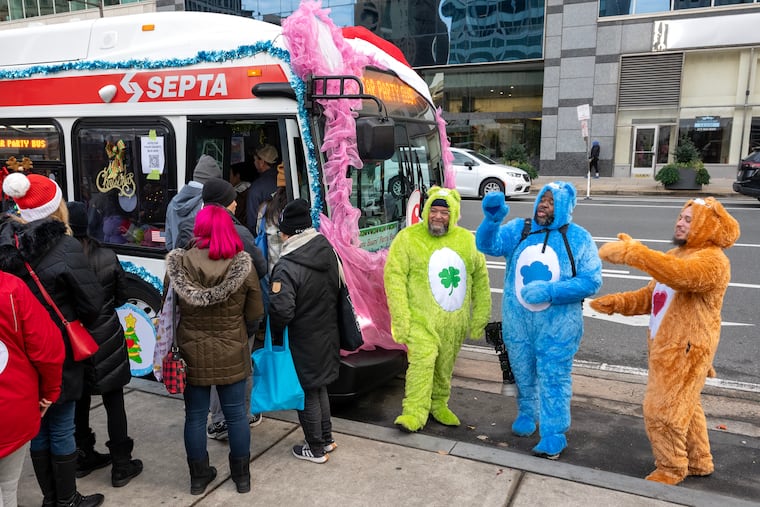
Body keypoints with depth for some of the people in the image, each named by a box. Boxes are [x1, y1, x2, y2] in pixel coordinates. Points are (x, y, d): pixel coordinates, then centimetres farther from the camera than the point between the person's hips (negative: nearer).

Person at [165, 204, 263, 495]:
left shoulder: (180, 264, -13)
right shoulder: (243, 265, -14)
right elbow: (255, 314, -6)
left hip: (192, 354, 1)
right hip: (231, 355, 0)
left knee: (195, 416, 16)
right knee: (236, 415, 15)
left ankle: (199, 477, 31)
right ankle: (242, 476, 30)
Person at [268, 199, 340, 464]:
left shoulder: (287, 267, -26)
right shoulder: (329, 252, -2)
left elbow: (281, 310, -27)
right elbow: (338, 291, 8)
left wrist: (275, 332, -8)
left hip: (302, 344, -7)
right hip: (327, 337, 7)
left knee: (307, 394, 10)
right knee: (320, 387, 24)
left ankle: (316, 449, 25)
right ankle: (326, 439, 38)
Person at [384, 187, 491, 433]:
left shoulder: (467, 240, 5)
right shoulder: (408, 238, -7)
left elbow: (480, 280, 12)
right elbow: (394, 278, -9)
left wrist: (480, 317, 11)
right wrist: (401, 319, -14)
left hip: (454, 321, 4)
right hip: (420, 319, -4)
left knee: (445, 366, 13)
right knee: (422, 360, -15)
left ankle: (438, 405, 33)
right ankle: (414, 413, -6)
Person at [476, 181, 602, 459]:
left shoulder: (578, 238, -7)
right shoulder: (518, 230, -2)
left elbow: (591, 281, -11)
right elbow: (488, 245, -15)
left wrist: (550, 291, -22)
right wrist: (492, 219, -35)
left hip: (557, 326, -3)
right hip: (517, 322, 3)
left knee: (553, 379, 4)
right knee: (523, 374, 20)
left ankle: (553, 435, 18)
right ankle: (527, 414, 44)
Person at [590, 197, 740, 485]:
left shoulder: (713, 260, -17)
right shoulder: (675, 256, 15)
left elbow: (683, 275, -40)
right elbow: (649, 296, 13)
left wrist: (632, 253, -47)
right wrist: (616, 303, -4)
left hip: (685, 350, -9)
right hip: (665, 347, 9)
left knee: (662, 411, -3)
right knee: (684, 407, 20)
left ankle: (671, 470, 16)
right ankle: (699, 462, 37)